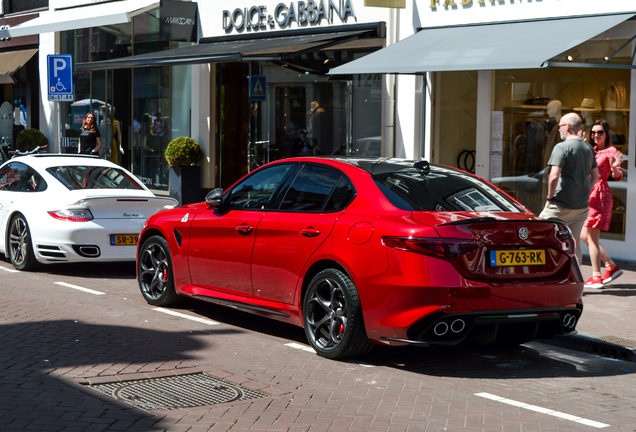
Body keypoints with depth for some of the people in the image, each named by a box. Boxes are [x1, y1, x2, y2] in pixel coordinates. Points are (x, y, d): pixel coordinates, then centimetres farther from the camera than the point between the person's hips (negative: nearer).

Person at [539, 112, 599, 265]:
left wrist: (550, 197, -11)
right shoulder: (589, 148, 10)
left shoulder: (562, 147, -13)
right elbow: (595, 176, 19)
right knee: (575, 242, 10)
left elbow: (554, 176, -22)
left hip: (562, 204, -7)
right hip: (582, 205, 7)